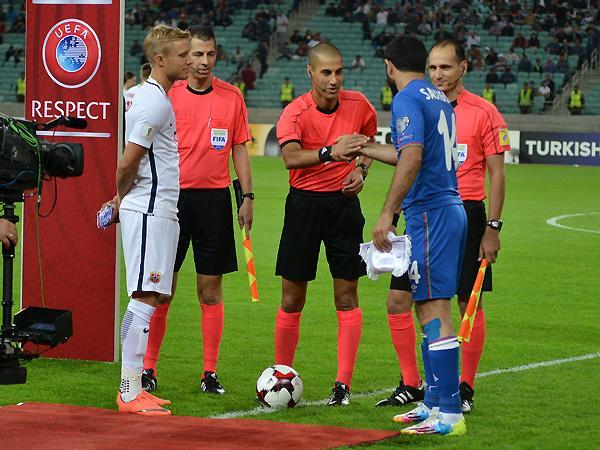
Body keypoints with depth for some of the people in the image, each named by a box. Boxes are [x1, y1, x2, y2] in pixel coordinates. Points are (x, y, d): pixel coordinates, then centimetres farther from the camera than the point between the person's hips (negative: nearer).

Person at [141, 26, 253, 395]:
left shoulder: (231, 97, 6)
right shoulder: (169, 95, 1)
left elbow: (240, 149, 10)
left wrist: (248, 197, 4)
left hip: (214, 198, 1)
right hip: (173, 196, -1)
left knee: (211, 288, 3)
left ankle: (210, 373, 8)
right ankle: (148, 369, 7)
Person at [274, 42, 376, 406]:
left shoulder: (358, 105, -2)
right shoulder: (295, 112, -13)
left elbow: (371, 140, 19)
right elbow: (291, 157, -32)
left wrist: (361, 170, 0)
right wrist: (330, 152, -48)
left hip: (343, 203, 2)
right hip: (304, 203, -2)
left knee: (347, 296, -1)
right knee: (292, 298, 2)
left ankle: (343, 384, 2)